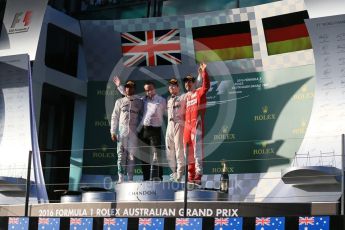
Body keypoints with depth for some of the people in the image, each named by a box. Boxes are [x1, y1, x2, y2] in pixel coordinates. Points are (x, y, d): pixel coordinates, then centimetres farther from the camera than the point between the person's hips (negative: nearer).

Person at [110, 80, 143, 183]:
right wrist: (113, 132, 2)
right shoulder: (119, 102, 13)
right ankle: (121, 178, -5)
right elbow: (114, 117, 11)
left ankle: (130, 178, 0)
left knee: (132, 155, -2)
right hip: (122, 131, 0)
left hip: (134, 132, 0)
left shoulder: (139, 102, 12)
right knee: (121, 155, -5)